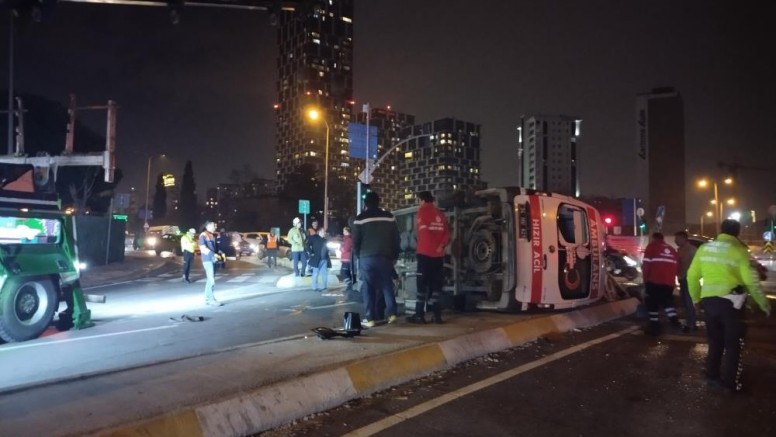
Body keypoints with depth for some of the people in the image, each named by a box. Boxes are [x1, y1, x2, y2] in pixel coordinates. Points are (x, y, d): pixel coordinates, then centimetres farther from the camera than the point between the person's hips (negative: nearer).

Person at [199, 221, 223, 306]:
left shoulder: (213, 236, 16)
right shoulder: (203, 235, -5)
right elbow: (203, 248, -13)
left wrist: (220, 253, 5)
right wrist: (214, 254, -19)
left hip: (214, 260, 7)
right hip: (208, 260, -7)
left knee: (210, 280, 11)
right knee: (211, 281, -10)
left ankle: (207, 298, 18)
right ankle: (211, 299, -4)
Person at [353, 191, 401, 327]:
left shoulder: (360, 219, -1)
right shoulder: (389, 217, 6)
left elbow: (355, 241, 1)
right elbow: (396, 238, 8)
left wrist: (357, 256, 15)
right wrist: (395, 256, 15)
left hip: (367, 257, -2)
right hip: (385, 257, 2)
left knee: (368, 288, 1)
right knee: (387, 285, 10)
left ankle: (369, 318, -1)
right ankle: (391, 313, 2)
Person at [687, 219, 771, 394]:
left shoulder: (704, 248, 6)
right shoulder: (739, 251, -7)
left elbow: (692, 276, 8)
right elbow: (751, 281, -10)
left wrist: (696, 298, 21)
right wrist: (764, 304, 2)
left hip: (708, 301, 4)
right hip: (730, 302, -4)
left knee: (715, 341, 19)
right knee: (733, 344, 8)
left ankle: (712, 377, 25)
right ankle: (730, 384, 13)